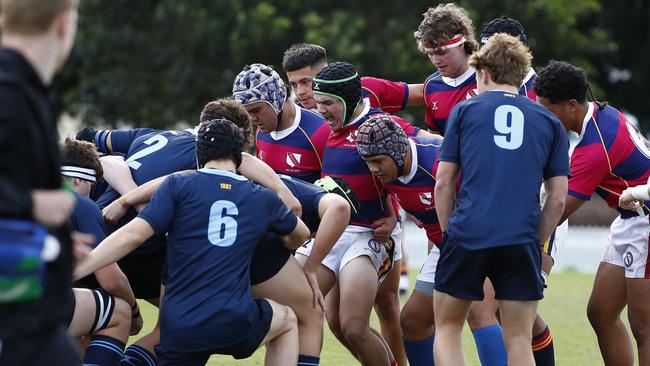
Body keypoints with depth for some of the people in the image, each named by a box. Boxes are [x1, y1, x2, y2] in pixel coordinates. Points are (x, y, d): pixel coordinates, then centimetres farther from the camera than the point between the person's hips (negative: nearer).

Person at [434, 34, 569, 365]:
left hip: (467, 235, -1)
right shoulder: (549, 122, 15)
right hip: (521, 240, 1)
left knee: (447, 328, 14)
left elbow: (443, 183, 6)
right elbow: (558, 199, 10)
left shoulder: (465, 110, 10)